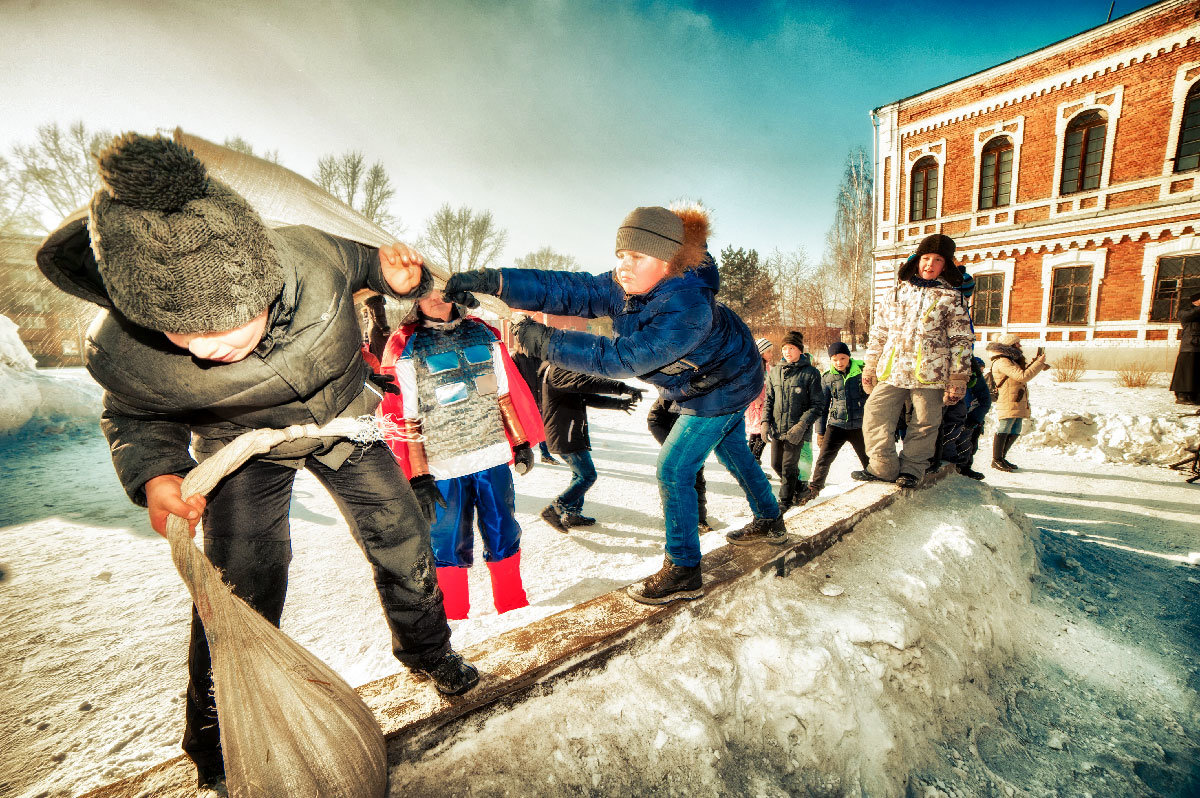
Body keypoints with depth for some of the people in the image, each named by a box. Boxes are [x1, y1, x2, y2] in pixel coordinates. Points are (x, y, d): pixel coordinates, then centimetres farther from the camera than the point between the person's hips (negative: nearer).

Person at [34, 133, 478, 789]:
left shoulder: (312, 257, -33)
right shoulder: (121, 348, -31)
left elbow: (358, 261, -5)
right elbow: (134, 418, -7)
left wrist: (393, 270, -24)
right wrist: (152, 475, -27)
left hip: (344, 422, 2)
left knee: (404, 544, 7)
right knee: (240, 599, -6)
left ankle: (425, 649, 38)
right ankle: (219, 755, 27)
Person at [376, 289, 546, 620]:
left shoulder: (482, 334, 8)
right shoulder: (407, 348, -3)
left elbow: (503, 394, 13)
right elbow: (409, 419, -4)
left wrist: (521, 442, 12)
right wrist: (419, 476, -6)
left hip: (493, 456, 3)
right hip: (443, 468, -3)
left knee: (504, 534, 11)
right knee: (449, 544, 7)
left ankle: (514, 606, 31)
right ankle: (452, 618, 29)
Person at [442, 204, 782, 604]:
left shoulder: (686, 311, -42)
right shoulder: (628, 287, -17)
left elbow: (620, 357, -45)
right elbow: (572, 290, -25)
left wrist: (544, 340, -42)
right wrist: (490, 280, -34)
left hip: (722, 388, -9)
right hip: (716, 379, 9)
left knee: (673, 469, -9)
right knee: (732, 451, 25)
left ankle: (683, 571, 5)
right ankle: (769, 521, 49)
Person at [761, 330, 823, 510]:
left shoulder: (811, 373, -5)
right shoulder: (775, 372, 7)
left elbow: (816, 405, -6)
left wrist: (801, 426, -16)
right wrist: (765, 422, -1)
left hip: (797, 430, -5)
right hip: (776, 428, 5)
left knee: (789, 466, -2)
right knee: (776, 464, 11)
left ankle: (786, 500, 19)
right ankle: (800, 488, 35)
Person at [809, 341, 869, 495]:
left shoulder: (862, 372, -5)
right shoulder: (827, 378, 1)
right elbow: (822, 406, 7)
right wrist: (820, 431, 7)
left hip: (859, 425, 0)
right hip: (836, 424, 1)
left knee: (868, 461, 12)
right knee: (824, 459, -5)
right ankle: (814, 488, 6)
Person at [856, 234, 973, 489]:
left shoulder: (952, 298, 6)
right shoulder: (897, 292, 14)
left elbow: (961, 340, 4)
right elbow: (878, 333, 16)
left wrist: (958, 379, -2)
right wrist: (869, 369, 13)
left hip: (929, 374, -2)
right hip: (891, 371, 3)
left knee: (924, 424, 4)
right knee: (875, 414, -5)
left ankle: (912, 469, 19)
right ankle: (883, 466, 4)